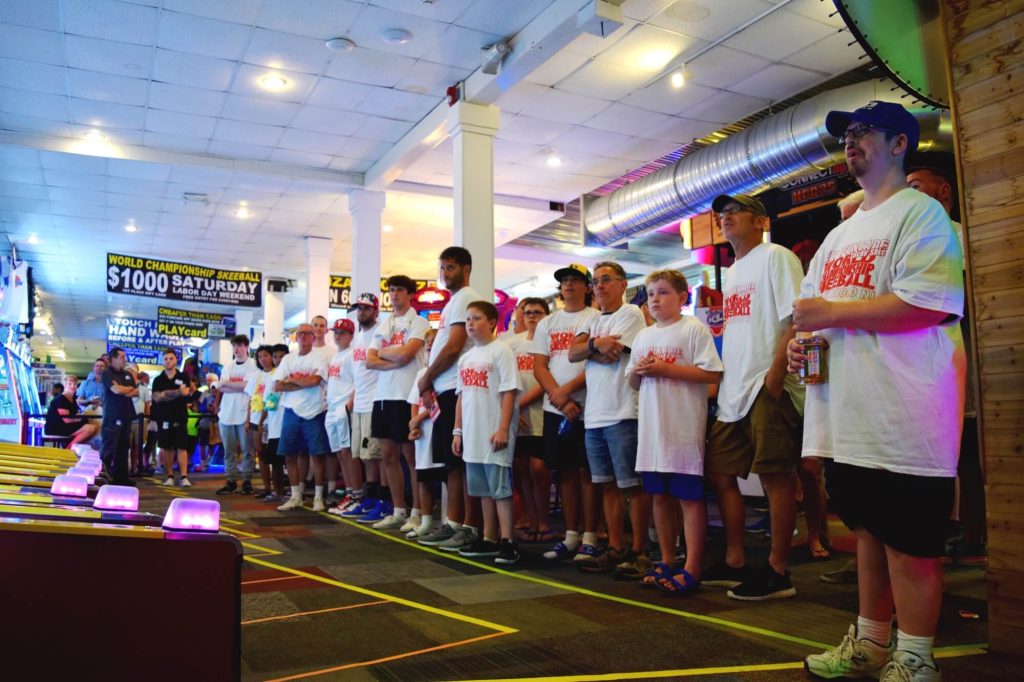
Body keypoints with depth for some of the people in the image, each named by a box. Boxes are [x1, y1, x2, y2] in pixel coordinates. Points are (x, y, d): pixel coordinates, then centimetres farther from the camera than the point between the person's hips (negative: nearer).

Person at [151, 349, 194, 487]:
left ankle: (184, 477, -9)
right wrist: (177, 393, -13)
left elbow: (185, 392, -11)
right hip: (163, 417, 2)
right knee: (166, 448, 6)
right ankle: (170, 476, 14)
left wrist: (166, 394, -12)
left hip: (180, 417, -2)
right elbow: (157, 397, -4)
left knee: (182, 447, -6)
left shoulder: (183, 377, 5)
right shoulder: (158, 380, 9)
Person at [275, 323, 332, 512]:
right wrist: (304, 383, -8)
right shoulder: (288, 359, 12)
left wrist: (291, 380, -4)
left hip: (314, 411, -4)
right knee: (290, 455, 6)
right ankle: (295, 496, 17)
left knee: (316, 455, -2)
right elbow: (277, 386, 2)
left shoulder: (319, 357, -1)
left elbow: (315, 380, -18)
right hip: (292, 411, 4)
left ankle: (318, 497, 8)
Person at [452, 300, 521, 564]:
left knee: (500, 488, -4)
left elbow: (509, 392, -13)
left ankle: (508, 542, 3)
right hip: (473, 434, 7)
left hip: (495, 434, -7)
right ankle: (489, 539, 21)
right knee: (484, 488, 13)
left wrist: (503, 429, -18)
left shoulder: (501, 351, -7)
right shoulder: (465, 358, 15)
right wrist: (458, 430, 13)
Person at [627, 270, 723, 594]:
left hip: (684, 429, -7)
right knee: (660, 496, 12)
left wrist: (665, 369, -16)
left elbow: (712, 374, -13)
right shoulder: (643, 336, 16)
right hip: (652, 429, 7)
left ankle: (691, 569, 5)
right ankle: (667, 562, 24)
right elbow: (634, 383, 21)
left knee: (690, 498, -1)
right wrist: (639, 371, -2)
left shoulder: (693, 329, -4)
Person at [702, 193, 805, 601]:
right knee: (719, 471, 10)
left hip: (767, 388, -9)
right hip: (734, 391, 10)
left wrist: (776, 372, -20)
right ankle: (735, 563, 21)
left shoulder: (775, 258, -3)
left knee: (776, 476, -4)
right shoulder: (731, 271, 22)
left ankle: (777, 573, 4)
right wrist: (722, 379, 18)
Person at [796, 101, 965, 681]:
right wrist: (801, 341, 5)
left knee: (909, 543, 0)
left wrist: (830, 312, -16)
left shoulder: (921, 213, -6)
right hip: (853, 417, 8)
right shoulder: (840, 235, 20)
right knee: (868, 529, 17)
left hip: (906, 417, -8)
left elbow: (930, 304, -20)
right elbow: (814, 307, 27)